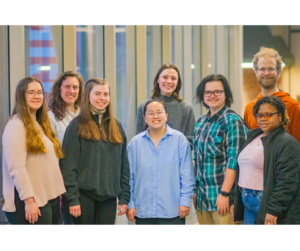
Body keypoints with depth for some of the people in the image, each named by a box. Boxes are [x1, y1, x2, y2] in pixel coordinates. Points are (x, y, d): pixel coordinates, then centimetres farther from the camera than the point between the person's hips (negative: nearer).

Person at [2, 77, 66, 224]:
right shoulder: (16, 125, -10)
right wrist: (29, 201, -22)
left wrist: (59, 194, 14)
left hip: (51, 199, 9)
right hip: (33, 203, -9)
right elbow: (16, 169, -18)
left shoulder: (41, 124, 18)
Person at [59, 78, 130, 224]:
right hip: (84, 195, -4)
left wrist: (124, 197, 6)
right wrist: (72, 198, -13)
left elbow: (124, 165, 12)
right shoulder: (77, 126, -3)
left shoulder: (116, 127, 12)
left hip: (109, 196, 4)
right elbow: (68, 166, -7)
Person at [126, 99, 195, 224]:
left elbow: (187, 175, -1)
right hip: (143, 212, 3)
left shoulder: (179, 139, -1)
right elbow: (129, 176, 8)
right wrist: (130, 204, 5)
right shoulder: (135, 143, 6)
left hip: (172, 212, -2)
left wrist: (185, 201, -5)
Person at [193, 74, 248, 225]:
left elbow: (234, 162, -15)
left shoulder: (232, 121, -9)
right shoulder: (201, 122, 14)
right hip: (202, 198, 7)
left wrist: (224, 193, -19)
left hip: (222, 197, -7)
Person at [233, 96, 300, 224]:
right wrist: (235, 201, 16)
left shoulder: (287, 143, -11)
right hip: (249, 206, 8)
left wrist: (273, 211, -22)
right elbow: (242, 173, 21)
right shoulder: (252, 136, 16)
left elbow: (287, 182, -18)